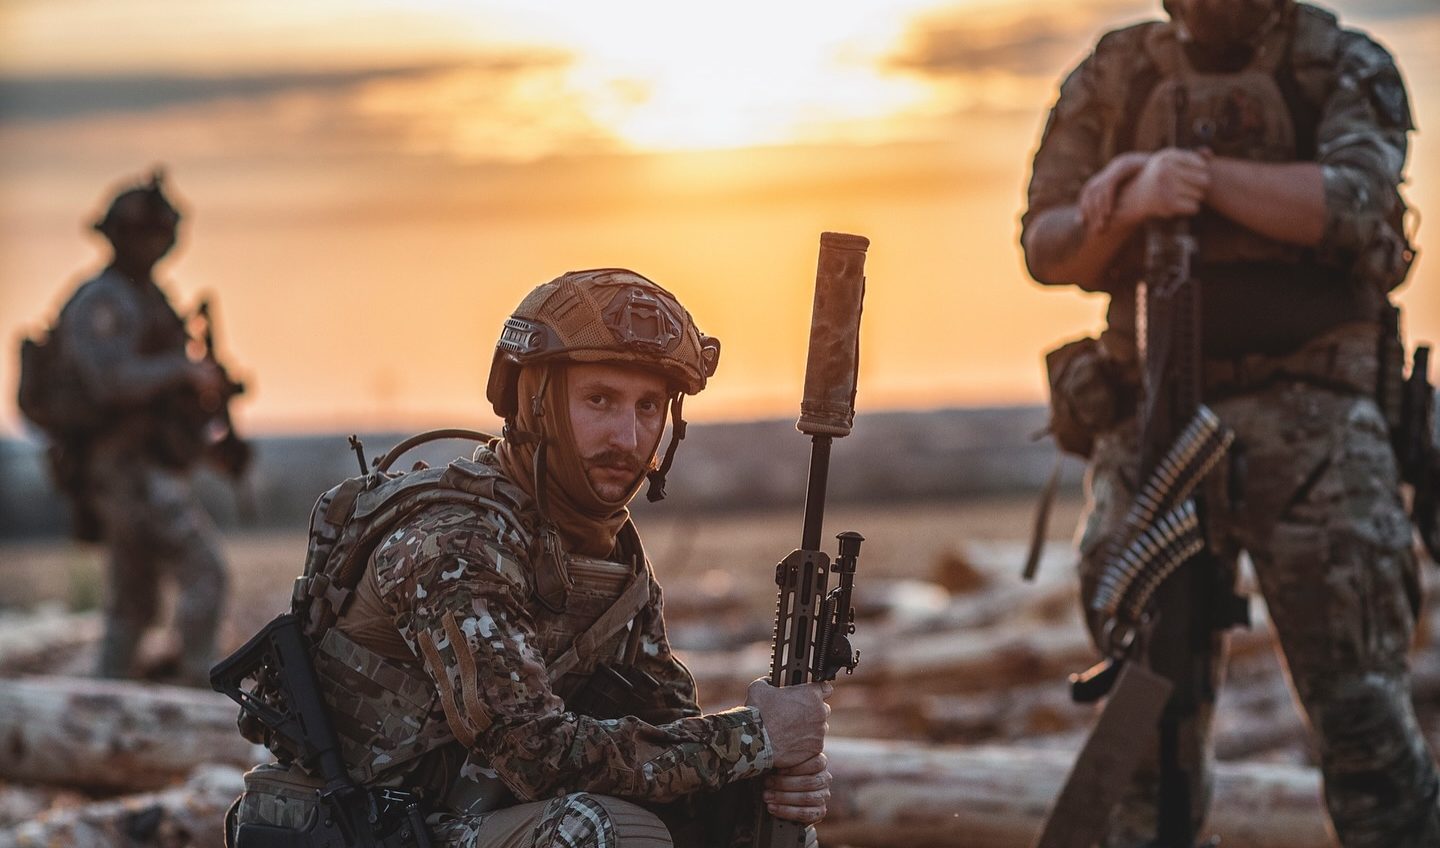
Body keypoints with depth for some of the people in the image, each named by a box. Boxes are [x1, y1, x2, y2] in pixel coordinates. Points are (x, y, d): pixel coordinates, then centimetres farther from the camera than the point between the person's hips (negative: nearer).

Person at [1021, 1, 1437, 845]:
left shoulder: (1347, 69, 5)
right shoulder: (1113, 78, 11)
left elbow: (1349, 201, -13)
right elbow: (1048, 247, 5)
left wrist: (1198, 173, -20)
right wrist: (1134, 203, -15)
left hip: (1309, 418, -2)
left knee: (1362, 707, -8)